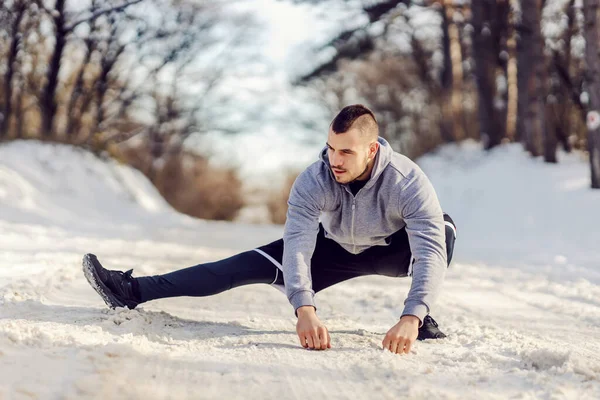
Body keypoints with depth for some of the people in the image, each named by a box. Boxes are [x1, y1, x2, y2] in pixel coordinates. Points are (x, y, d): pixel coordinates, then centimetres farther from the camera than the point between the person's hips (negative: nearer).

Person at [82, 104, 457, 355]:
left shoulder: (407, 181, -37)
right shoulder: (313, 182, -31)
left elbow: (430, 250, -46)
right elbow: (298, 244, -41)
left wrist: (411, 318, -60)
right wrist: (304, 308, -59)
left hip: (392, 252, -2)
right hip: (337, 249, 2)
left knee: (442, 226, -34)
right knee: (257, 263, -14)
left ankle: (424, 318, -13)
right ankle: (134, 290, -14)